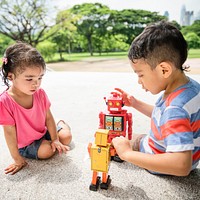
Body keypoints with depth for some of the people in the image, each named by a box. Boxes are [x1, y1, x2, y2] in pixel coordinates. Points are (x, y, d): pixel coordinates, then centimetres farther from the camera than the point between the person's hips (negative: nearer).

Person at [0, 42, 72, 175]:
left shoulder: (40, 93, -15)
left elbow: (48, 117, -7)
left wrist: (55, 139, -7)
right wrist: (17, 159, -17)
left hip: (43, 132, 4)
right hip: (24, 144, -4)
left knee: (66, 137, 2)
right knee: (46, 151, -27)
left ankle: (62, 124, 32)